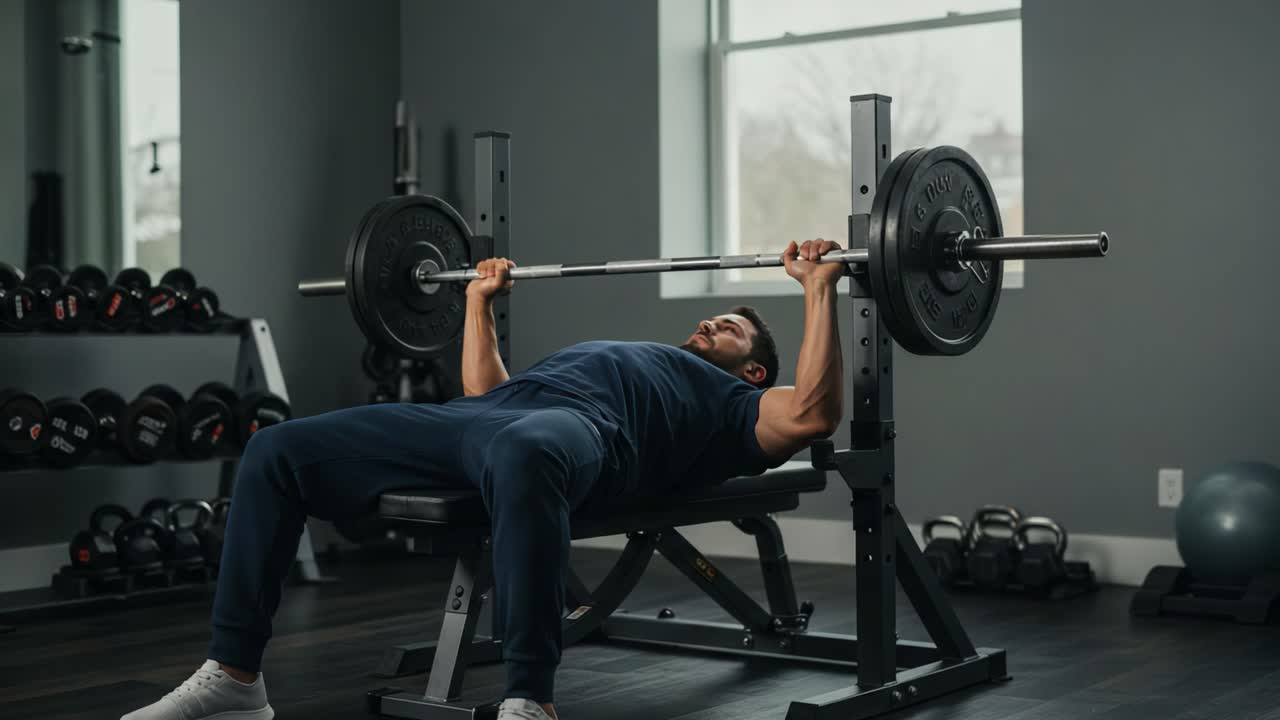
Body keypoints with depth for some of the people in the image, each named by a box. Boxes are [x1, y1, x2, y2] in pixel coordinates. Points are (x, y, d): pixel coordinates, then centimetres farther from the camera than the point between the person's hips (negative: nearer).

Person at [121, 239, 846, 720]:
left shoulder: (731, 405, 25)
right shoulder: (634, 365, 44)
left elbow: (810, 414, 2)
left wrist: (820, 289, 4)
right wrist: (480, 300, 49)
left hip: (574, 428, -7)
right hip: (476, 419, 8)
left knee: (522, 456, -48)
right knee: (277, 451, -7)